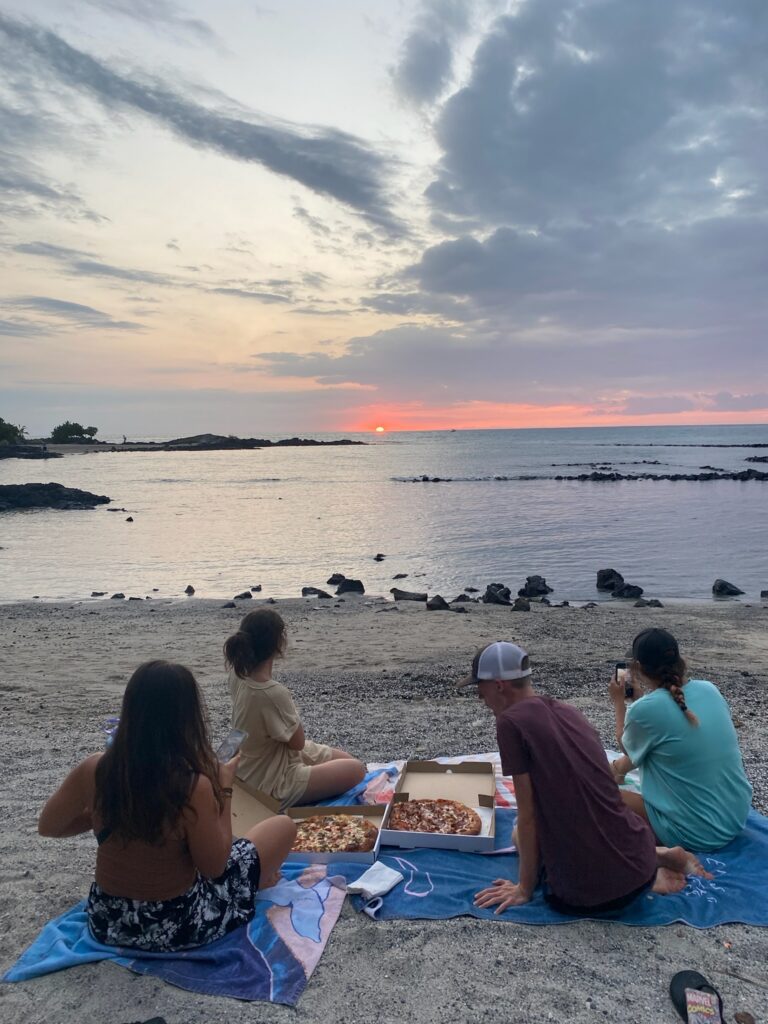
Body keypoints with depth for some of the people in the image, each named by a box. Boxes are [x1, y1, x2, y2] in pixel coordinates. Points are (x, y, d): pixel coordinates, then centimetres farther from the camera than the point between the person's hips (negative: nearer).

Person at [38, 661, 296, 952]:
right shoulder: (194, 787, -29)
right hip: (175, 929, -5)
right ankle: (252, 883, 37)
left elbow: (48, 826, 2)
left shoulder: (94, 770, -16)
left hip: (106, 921, 5)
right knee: (283, 826, 10)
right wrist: (223, 790, -10)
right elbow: (214, 868, -15)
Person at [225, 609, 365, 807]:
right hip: (270, 785, -9)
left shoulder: (238, 672, -13)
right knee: (356, 770, -2)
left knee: (347, 760, 16)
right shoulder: (273, 693, -36)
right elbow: (298, 742, -21)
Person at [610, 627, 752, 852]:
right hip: (739, 816, 7)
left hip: (696, 834, -7)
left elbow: (627, 746, 4)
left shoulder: (644, 710, -21)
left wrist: (619, 702, 15)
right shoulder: (709, 689, -3)